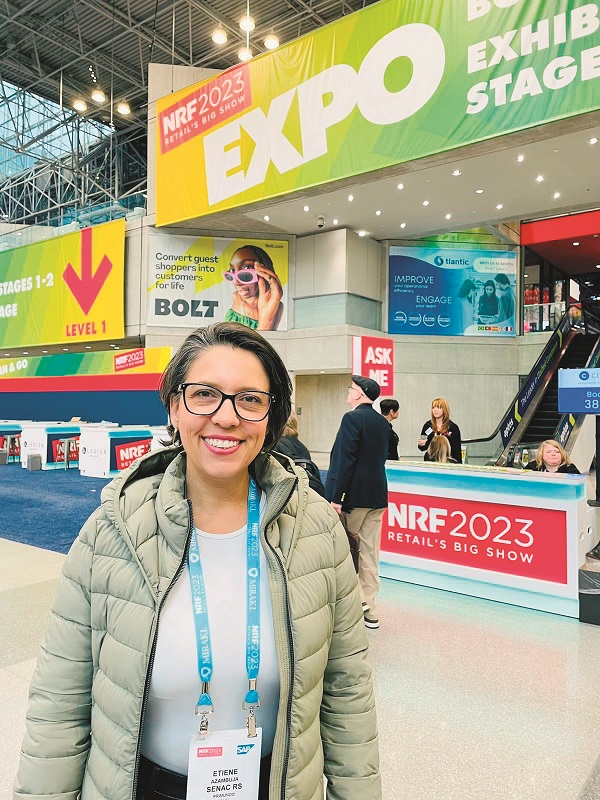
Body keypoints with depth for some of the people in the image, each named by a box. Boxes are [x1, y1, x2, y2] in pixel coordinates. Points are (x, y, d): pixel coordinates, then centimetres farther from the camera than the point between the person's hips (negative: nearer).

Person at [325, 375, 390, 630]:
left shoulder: (352, 418, -13)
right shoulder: (383, 423, 11)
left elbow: (345, 460, -18)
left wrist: (336, 497, -17)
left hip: (354, 494, -7)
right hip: (377, 495, 8)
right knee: (369, 552, 11)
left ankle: (356, 597, 8)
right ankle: (369, 609, 17)